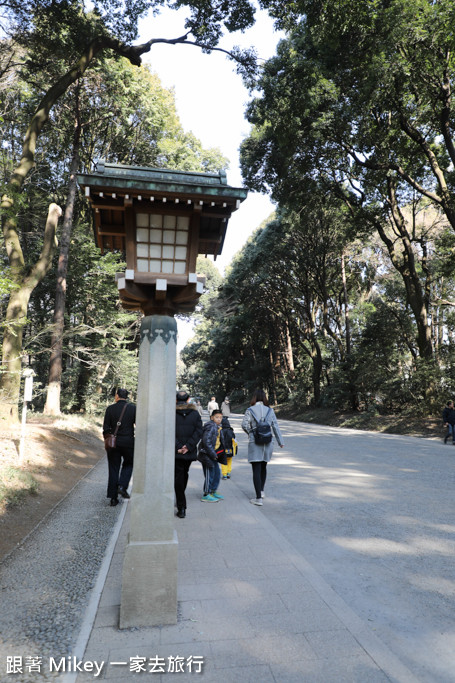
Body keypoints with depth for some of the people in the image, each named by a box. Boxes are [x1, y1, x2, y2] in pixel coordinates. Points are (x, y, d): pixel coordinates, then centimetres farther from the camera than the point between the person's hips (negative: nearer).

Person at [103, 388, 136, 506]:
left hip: (113, 443, 1)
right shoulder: (133, 408, -3)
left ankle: (113, 498, 11)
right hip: (128, 442, -1)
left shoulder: (110, 408, -2)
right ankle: (122, 486, 0)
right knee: (128, 464, 21)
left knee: (113, 469, 9)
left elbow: (106, 427, -1)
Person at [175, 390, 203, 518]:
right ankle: (180, 501, 32)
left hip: (176, 452, -2)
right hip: (190, 452, 2)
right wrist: (188, 446, -9)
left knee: (178, 476, 3)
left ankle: (181, 508, 0)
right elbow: (199, 431, -6)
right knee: (184, 474, 19)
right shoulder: (195, 413, 2)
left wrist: (177, 447, -10)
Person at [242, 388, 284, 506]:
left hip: (254, 443, -3)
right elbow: (275, 427, 5)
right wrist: (280, 441, 13)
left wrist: (251, 432, 8)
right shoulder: (270, 410, 2)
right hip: (268, 442, 4)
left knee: (256, 470, -1)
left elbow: (244, 425, -13)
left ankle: (258, 498, -3)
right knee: (263, 467, 21)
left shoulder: (250, 410, -6)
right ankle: (261, 491, 35)